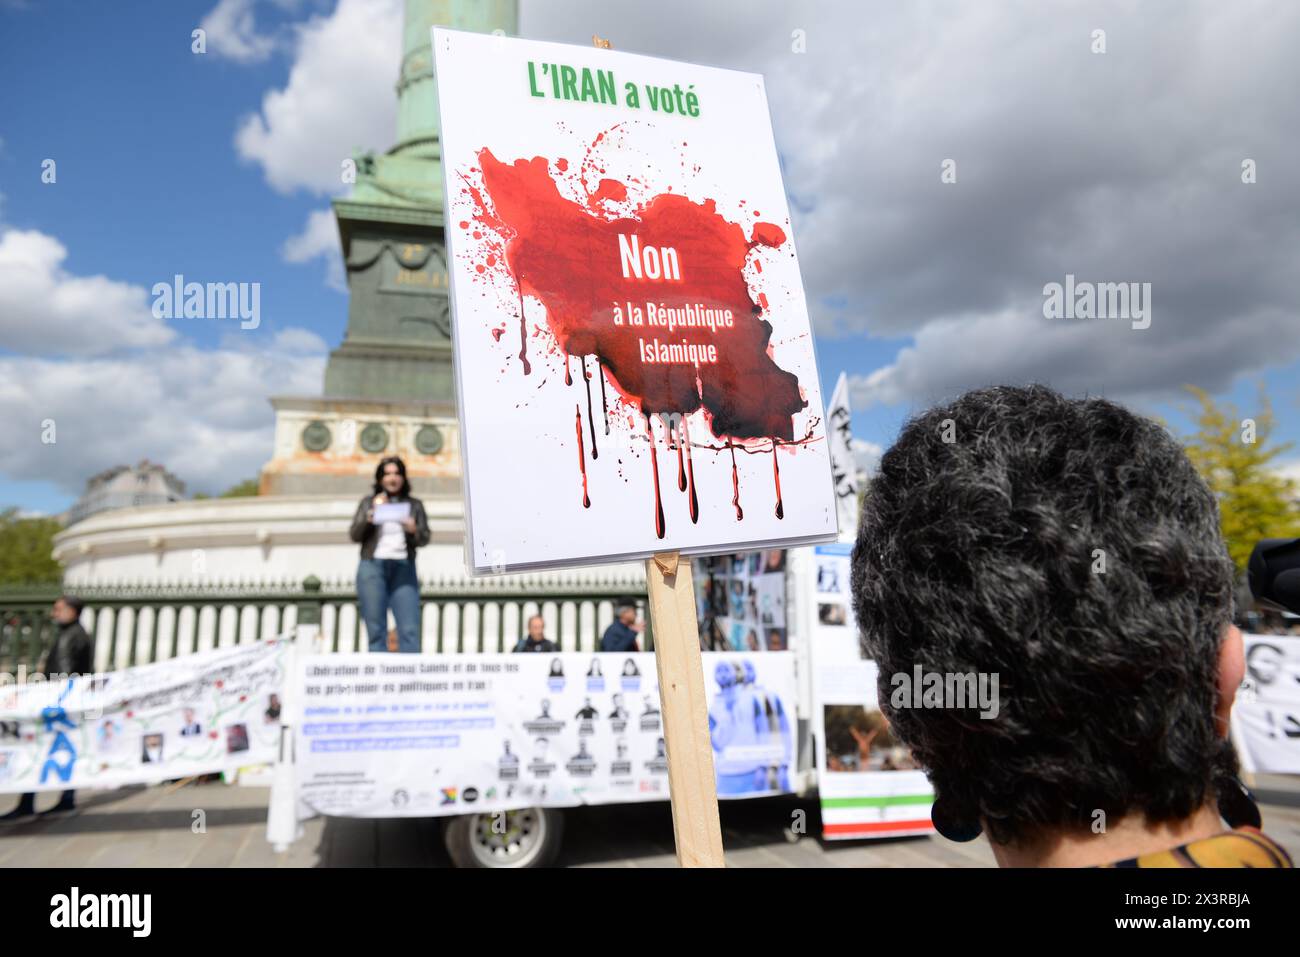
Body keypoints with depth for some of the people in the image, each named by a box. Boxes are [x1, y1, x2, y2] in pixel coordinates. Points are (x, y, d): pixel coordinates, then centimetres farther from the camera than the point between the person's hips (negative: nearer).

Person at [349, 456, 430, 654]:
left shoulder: (414, 505, 16)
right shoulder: (368, 502, 16)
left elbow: (424, 538, 8)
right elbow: (355, 535, 7)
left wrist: (413, 530, -14)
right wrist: (370, 517, -9)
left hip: (403, 568, 0)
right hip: (372, 566, 0)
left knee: (410, 630, -12)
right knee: (376, 630, -4)